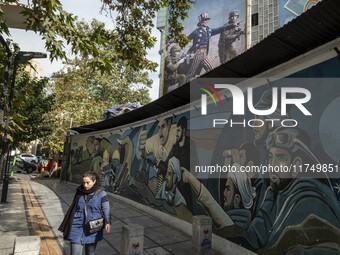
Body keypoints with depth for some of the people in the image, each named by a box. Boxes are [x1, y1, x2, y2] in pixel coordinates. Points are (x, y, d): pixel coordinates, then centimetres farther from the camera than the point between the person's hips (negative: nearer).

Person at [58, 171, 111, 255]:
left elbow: (106, 209, -5)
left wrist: (108, 222, -17)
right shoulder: (79, 192, 2)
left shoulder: (101, 193, -7)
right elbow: (73, 209, 13)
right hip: (77, 229, 2)